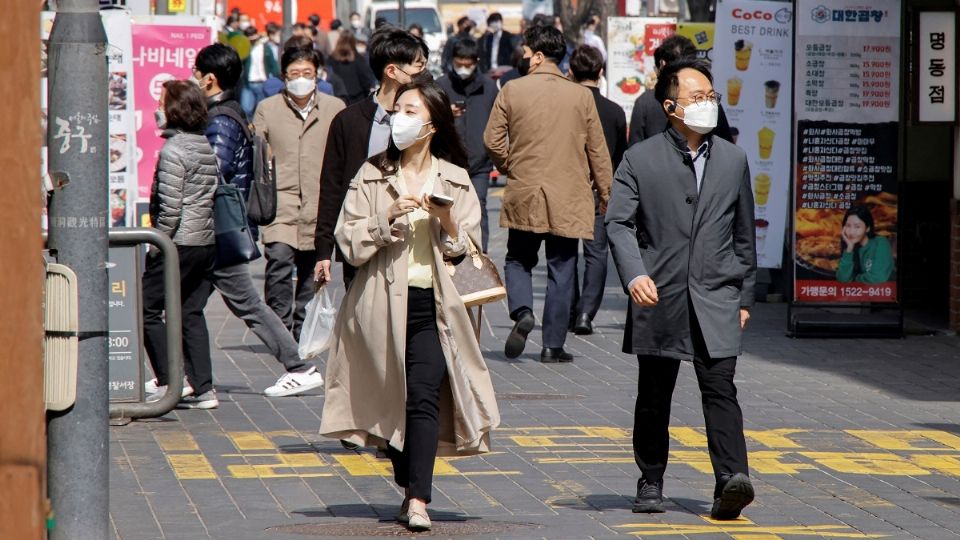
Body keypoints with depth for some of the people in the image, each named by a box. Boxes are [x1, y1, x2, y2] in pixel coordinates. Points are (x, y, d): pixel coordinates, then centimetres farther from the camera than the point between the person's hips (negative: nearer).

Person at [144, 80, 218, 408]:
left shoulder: (173, 151, -14)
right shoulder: (207, 147, 11)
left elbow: (170, 207, -19)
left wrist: (157, 245, -10)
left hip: (180, 243, -8)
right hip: (207, 243, 8)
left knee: (147, 309, 1)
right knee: (191, 313, 11)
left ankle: (173, 380, -4)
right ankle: (202, 389, 7)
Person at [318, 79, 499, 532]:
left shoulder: (454, 180, 9)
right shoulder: (372, 176, 8)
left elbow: (470, 252, 7)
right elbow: (350, 244, 0)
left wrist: (448, 223, -11)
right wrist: (388, 218, -13)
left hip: (432, 306, -1)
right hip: (384, 304, 1)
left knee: (423, 394, -15)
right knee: (391, 399, 4)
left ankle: (418, 500, -20)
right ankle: (410, 487, 20)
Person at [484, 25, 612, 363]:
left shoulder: (512, 91, -4)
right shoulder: (581, 96, -2)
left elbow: (492, 139, -3)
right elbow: (597, 150, 1)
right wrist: (606, 193, 11)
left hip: (523, 195, 0)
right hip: (568, 199, 0)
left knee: (519, 259, 16)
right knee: (561, 271, 5)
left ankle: (521, 311, -11)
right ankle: (553, 345, 5)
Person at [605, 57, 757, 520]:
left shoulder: (733, 160, 10)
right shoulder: (640, 159, 1)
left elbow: (743, 235, 16)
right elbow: (618, 223, -5)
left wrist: (744, 298, 15)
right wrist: (634, 275, -22)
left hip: (716, 296, 1)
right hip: (658, 296, -1)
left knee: (720, 387, -13)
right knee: (654, 397, 9)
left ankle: (730, 480, -23)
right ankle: (651, 483, 22)